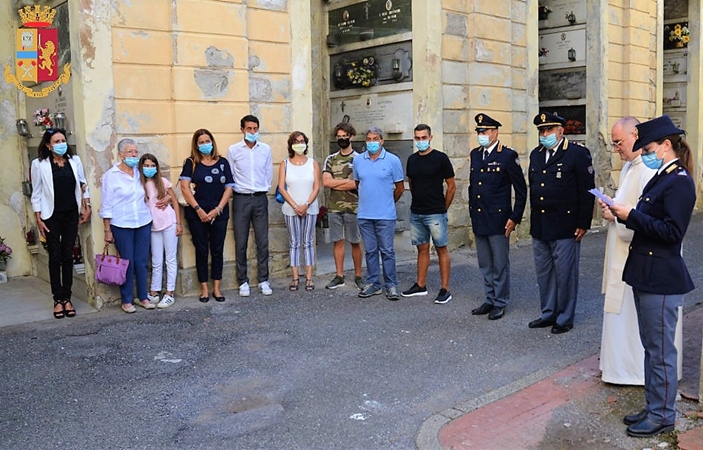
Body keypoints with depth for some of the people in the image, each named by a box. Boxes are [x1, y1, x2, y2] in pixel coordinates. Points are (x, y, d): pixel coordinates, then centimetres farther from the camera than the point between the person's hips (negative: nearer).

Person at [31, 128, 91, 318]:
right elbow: (36, 194, -2)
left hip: (71, 215, 2)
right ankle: (58, 299, 10)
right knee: (55, 257, 2)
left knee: (68, 256, 6)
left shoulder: (75, 160, 2)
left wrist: (87, 206, 4)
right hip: (51, 217, -2)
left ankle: (67, 298, 14)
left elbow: (83, 184, 11)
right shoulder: (39, 164, -5)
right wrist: (38, 219, -5)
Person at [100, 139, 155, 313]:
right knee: (127, 263, 1)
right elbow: (107, 205, -4)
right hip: (122, 226, -3)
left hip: (143, 224, 3)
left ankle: (143, 297, 19)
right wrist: (107, 231, -5)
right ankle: (126, 301, 13)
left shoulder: (141, 172, 6)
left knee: (142, 261, 7)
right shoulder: (111, 175, -4)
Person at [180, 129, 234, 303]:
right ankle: (204, 288, 14)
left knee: (217, 251, 5)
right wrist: (199, 210, -13)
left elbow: (228, 188, 3)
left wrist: (218, 209, -7)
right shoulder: (191, 163, 2)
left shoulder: (222, 162, 6)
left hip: (219, 214, 1)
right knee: (201, 251, 5)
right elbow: (185, 188, -6)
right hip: (197, 215, -1)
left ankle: (216, 287, 15)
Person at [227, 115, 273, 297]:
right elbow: (229, 177, 2)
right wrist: (237, 189, 3)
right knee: (241, 242, 3)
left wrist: (264, 188, 8)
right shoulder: (233, 150, -2)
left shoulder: (265, 149, 3)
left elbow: (269, 173, 10)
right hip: (241, 199, -1)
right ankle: (243, 281, 12)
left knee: (263, 241, 4)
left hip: (260, 199, 2)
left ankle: (263, 280, 14)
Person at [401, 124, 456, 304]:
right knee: (422, 249, 13)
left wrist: (442, 208, 1)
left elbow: (451, 186, -4)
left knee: (441, 249, 0)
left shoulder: (440, 158, -7)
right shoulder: (412, 159, 9)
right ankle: (420, 285, 21)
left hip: (435, 214, -5)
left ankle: (445, 289, 4)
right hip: (416, 213, 6)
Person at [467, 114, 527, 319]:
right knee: (485, 265, 14)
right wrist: (471, 210, 15)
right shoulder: (475, 154, 10)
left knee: (500, 264, 4)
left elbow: (521, 190, -8)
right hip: (478, 220, 6)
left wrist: (515, 218, -11)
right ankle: (490, 300, 26)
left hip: (498, 220, -6)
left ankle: (500, 303, 15)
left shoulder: (508, 155, -9)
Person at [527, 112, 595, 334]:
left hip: (565, 228, -6)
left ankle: (564, 318, 16)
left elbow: (587, 191, -9)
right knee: (543, 274, 14)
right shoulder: (535, 154, 12)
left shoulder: (578, 153, -7)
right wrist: (534, 220, 15)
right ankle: (548, 314, 28)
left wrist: (583, 224, -11)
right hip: (539, 227, 6)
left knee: (565, 274, 3)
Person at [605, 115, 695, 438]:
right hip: (645, 274, 10)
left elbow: (672, 231, -22)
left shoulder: (679, 182, -15)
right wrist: (622, 213, -2)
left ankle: (662, 417, 15)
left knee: (661, 351, 2)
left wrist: (631, 215, -20)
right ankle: (654, 407, 30)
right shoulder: (660, 178, 13)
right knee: (651, 347, 17)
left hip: (661, 278, -10)